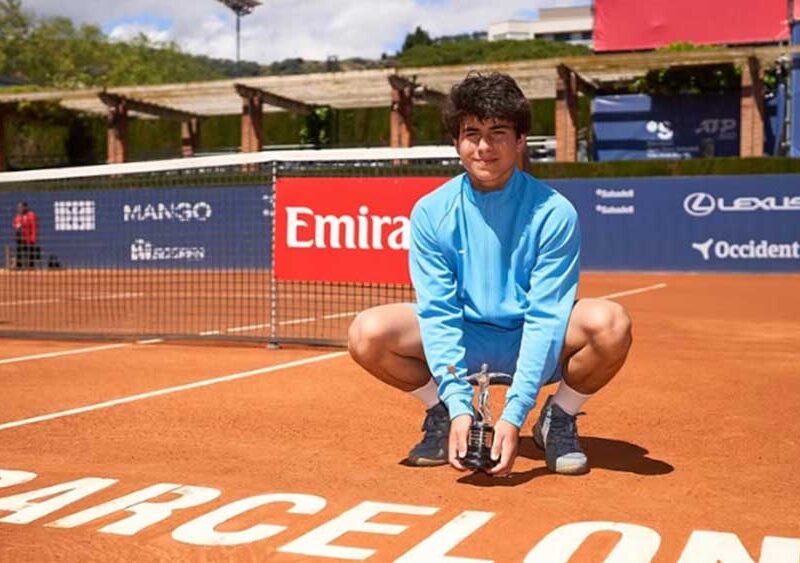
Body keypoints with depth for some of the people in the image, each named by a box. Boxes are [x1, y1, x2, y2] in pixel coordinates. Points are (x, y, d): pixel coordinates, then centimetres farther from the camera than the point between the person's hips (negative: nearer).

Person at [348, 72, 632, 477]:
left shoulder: (553, 213, -17)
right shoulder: (431, 212, -11)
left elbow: (545, 319, -21)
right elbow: (439, 314, -14)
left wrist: (513, 416, -30)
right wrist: (458, 407, -26)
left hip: (535, 344, -1)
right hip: (462, 342, 2)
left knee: (610, 323, -32)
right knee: (367, 332, -24)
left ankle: (557, 420, -2)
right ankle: (443, 414, 4)